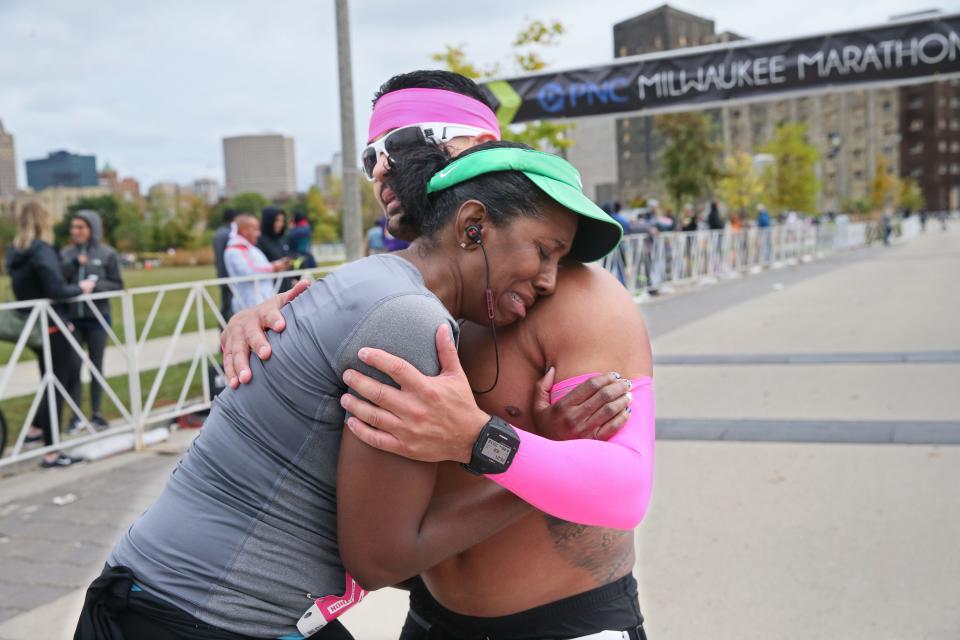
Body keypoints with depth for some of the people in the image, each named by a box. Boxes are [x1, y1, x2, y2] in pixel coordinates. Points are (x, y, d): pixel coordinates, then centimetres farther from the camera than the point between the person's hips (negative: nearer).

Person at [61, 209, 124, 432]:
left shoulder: (107, 254, -1)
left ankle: (96, 414, 17)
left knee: (96, 366, 7)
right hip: (71, 318, 2)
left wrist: (96, 285, -17)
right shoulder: (66, 253, 5)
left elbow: (118, 285, -1)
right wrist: (74, 263, -15)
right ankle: (76, 416, 10)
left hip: (97, 318, -2)